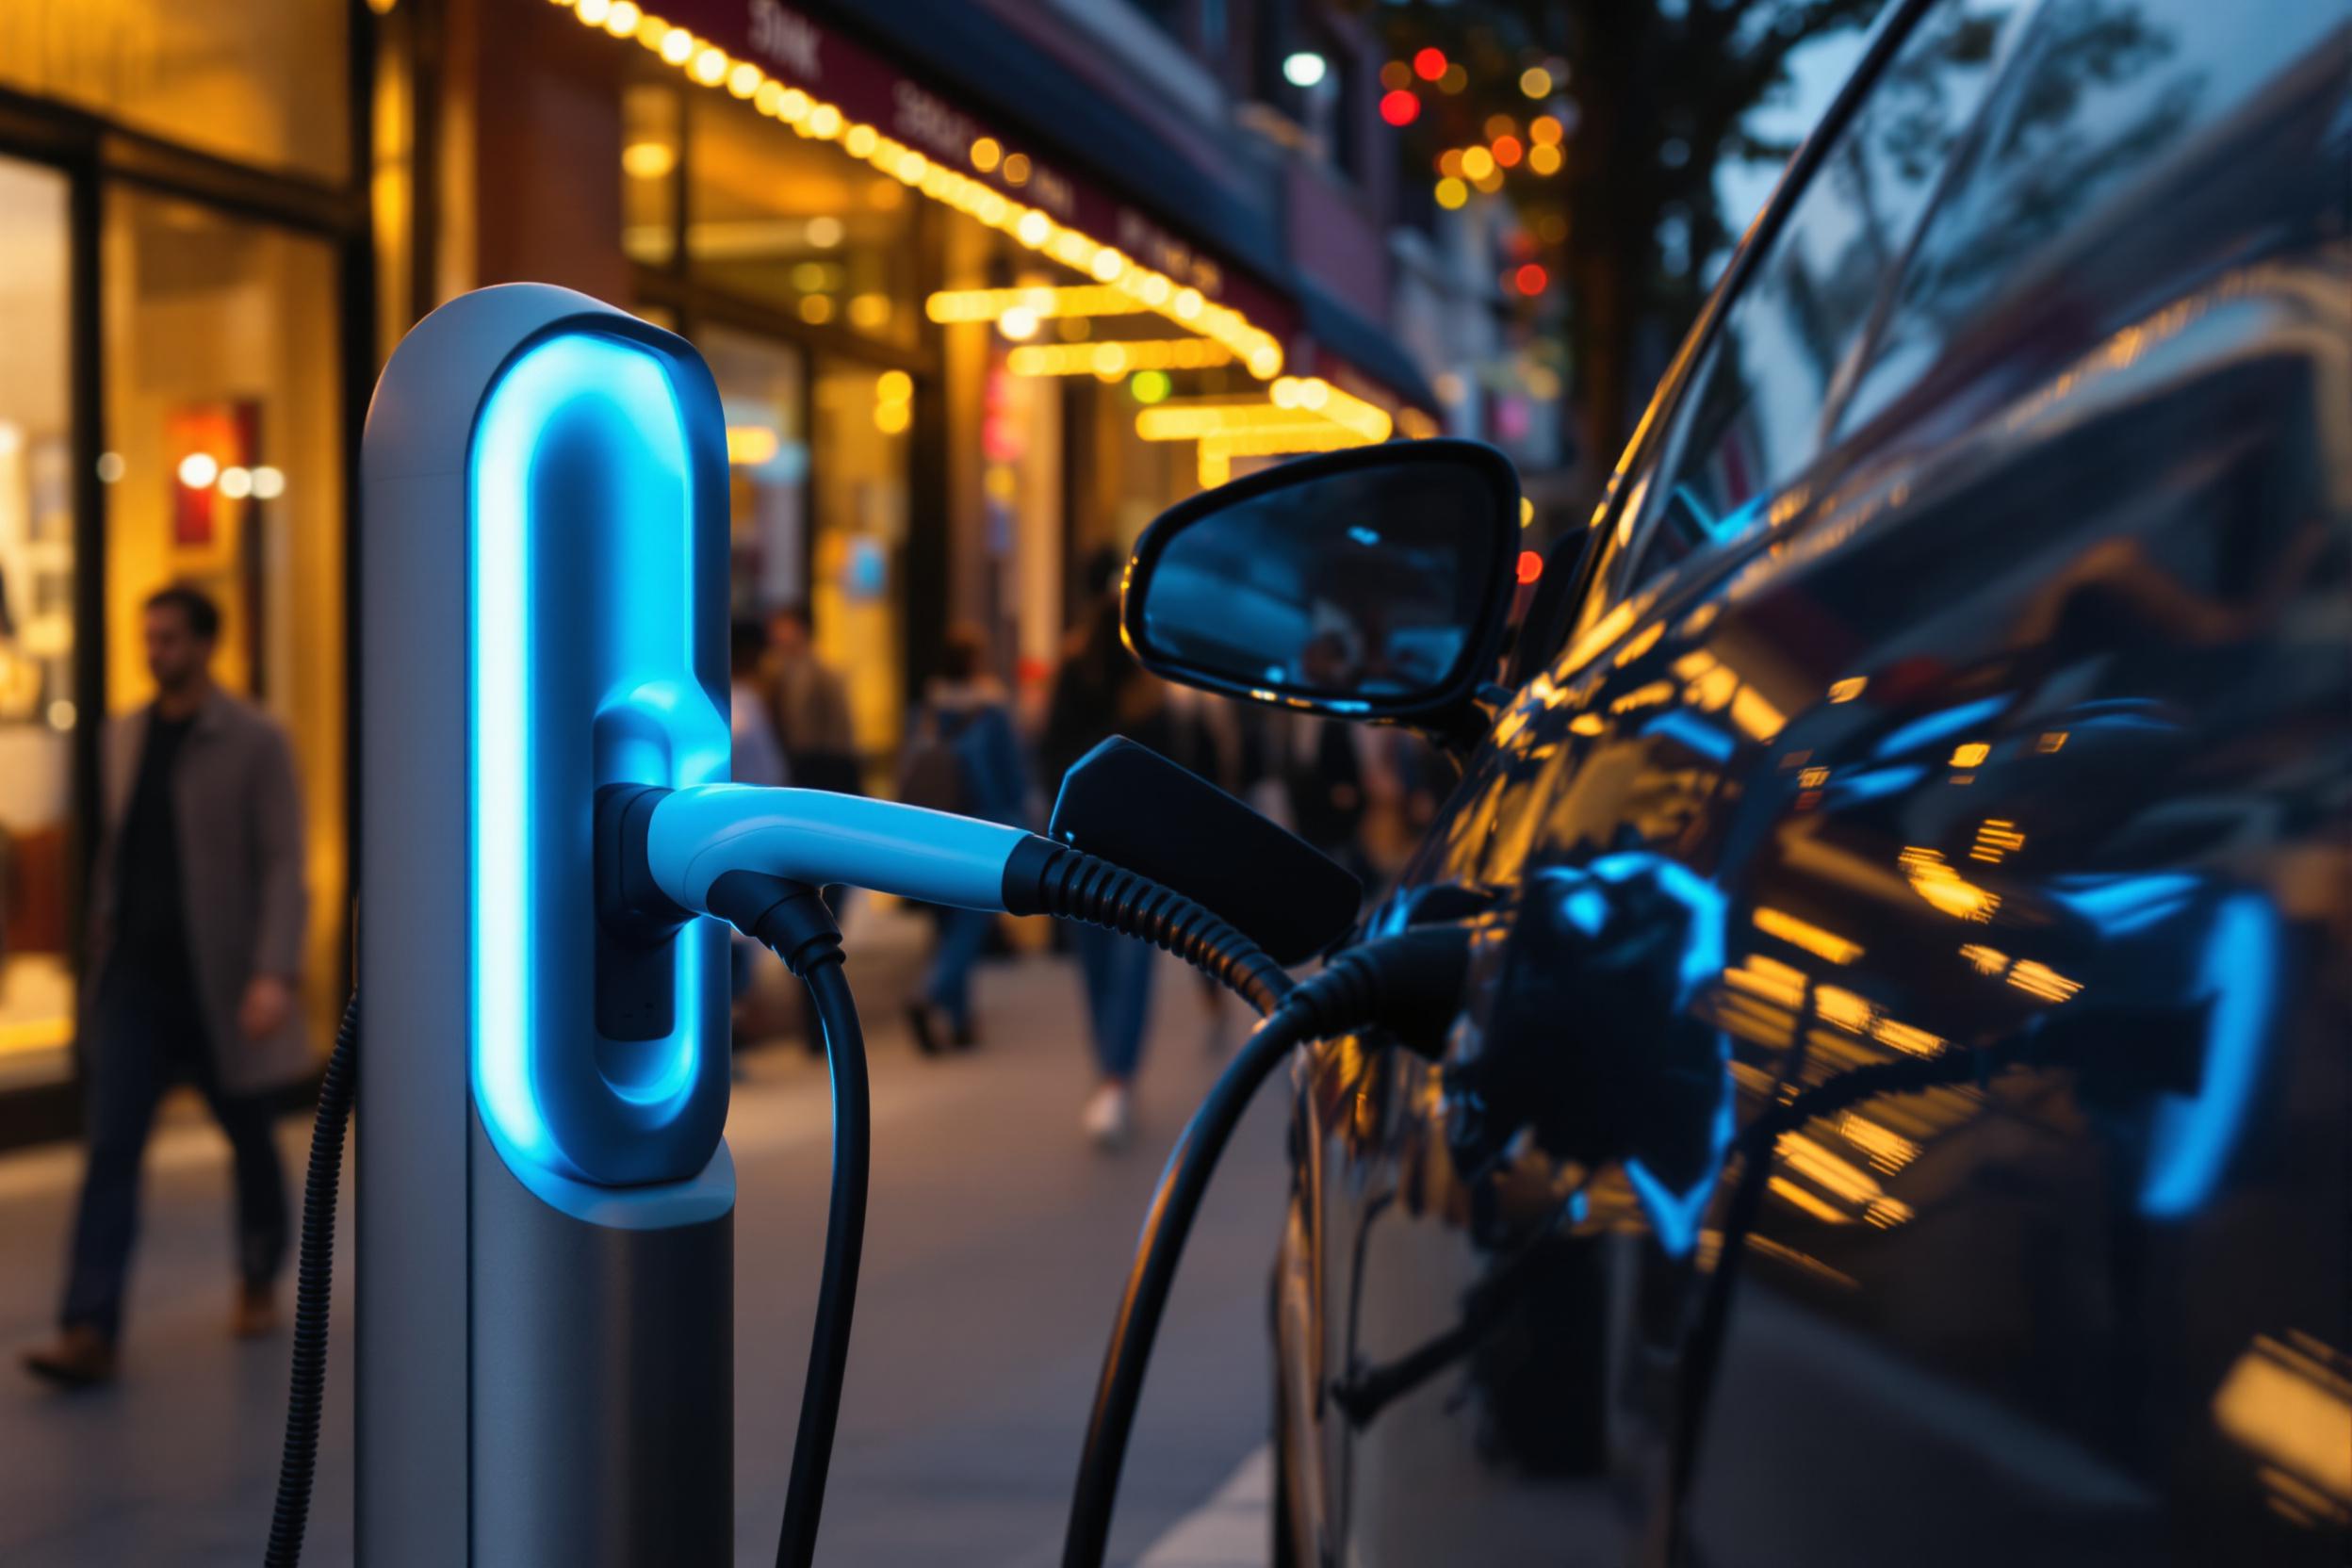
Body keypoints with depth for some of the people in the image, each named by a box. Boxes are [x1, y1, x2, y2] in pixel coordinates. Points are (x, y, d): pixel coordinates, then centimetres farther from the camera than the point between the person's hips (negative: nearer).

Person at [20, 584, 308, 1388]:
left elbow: (284, 864, -14)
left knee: (250, 1142, 13)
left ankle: (259, 1284, 35)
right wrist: (101, 949, 17)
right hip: (134, 976, 4)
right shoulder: (123, 735, 8)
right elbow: (115, 850, 18)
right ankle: (90, 1333, -10)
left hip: (219, 982, -4)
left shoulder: (256, 742, -9)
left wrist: (274, 974, -23)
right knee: (111, 1147, -6)